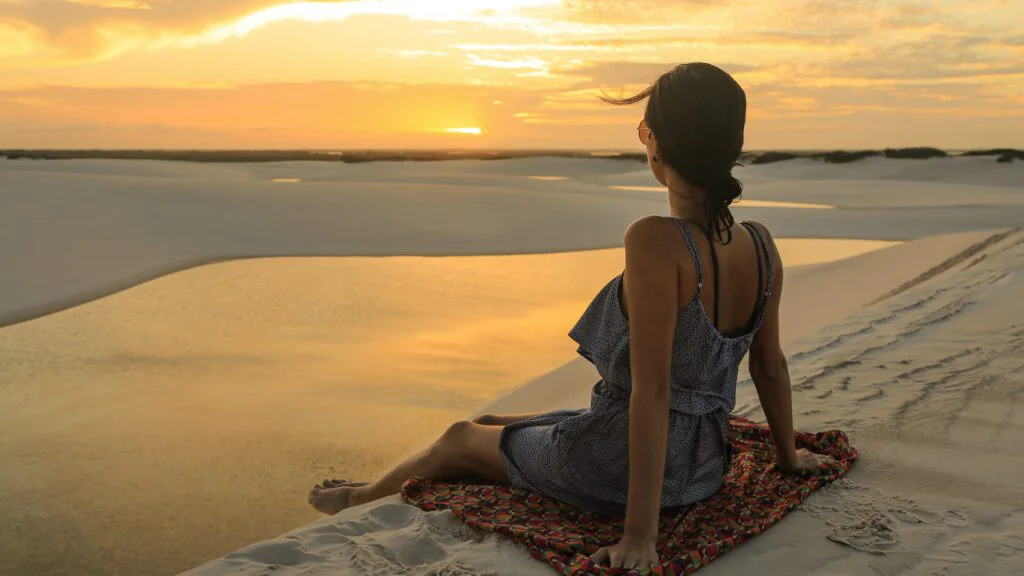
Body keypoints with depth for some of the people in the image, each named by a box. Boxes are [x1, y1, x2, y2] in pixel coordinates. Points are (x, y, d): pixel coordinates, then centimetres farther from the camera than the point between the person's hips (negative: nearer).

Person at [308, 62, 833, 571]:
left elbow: (651, 389, -30)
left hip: (616, 469, -7)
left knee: (459, 438, 21)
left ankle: (366, 496, 49)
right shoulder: (762, 246, -6)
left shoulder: (656, 241, -28)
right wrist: (788, 455, 20)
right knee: (495, 423, 28)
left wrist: (640, 536, -26)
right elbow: (771, 366, 5)